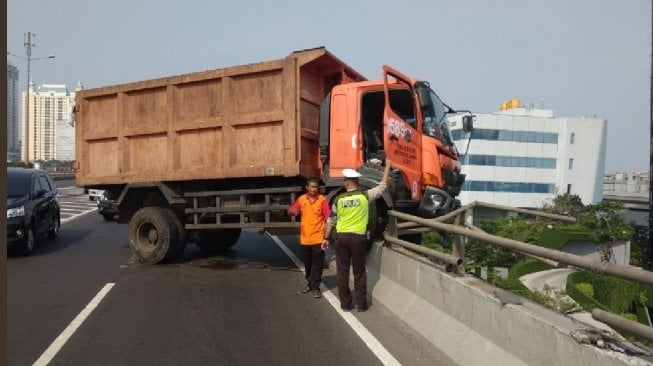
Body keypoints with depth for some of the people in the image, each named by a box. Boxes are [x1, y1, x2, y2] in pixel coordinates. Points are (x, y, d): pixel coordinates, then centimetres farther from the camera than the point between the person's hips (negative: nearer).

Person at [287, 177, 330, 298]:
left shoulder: (322, 200, -8)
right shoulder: (301, 199, 3)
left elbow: (328, 218, -12)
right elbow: (290, 211, 6)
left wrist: (326, 235, -21)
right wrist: (293, 211, -19)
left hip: (318, 238, -4)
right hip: (305, 238, 4)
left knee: (317, 265, 3)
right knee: (307, 263, 17)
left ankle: (316, 287, 13)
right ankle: (309, 283, 33)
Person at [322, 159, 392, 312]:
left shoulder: (339, 199, -3)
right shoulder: (365, 196, -6)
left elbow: (331, 221, 4)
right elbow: (382, 186, 6)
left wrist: (326, 238, 14)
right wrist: (387, 166, 16)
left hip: (341, 238, 1)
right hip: (358, 238, 0)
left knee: (342, 272, 10)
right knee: (359, 272, 11)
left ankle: (345, 303, 15)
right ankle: (361, 304, 15)